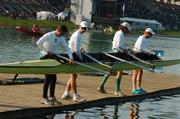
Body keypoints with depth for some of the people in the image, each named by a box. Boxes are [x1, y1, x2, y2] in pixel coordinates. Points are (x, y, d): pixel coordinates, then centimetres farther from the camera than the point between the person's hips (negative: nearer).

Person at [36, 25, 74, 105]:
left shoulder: (61, 38, 3)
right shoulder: (48, 35, -16)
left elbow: (67, 48, -4)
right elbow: (39, 43, -22)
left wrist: (71, 58, -17)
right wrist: (47, 52, -19)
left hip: (54, 58, 7)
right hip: (46, 58, -7)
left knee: (53, 78, 8)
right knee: (48, 78, -9)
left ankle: (52, 97, 17)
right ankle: (44, 98, -3)